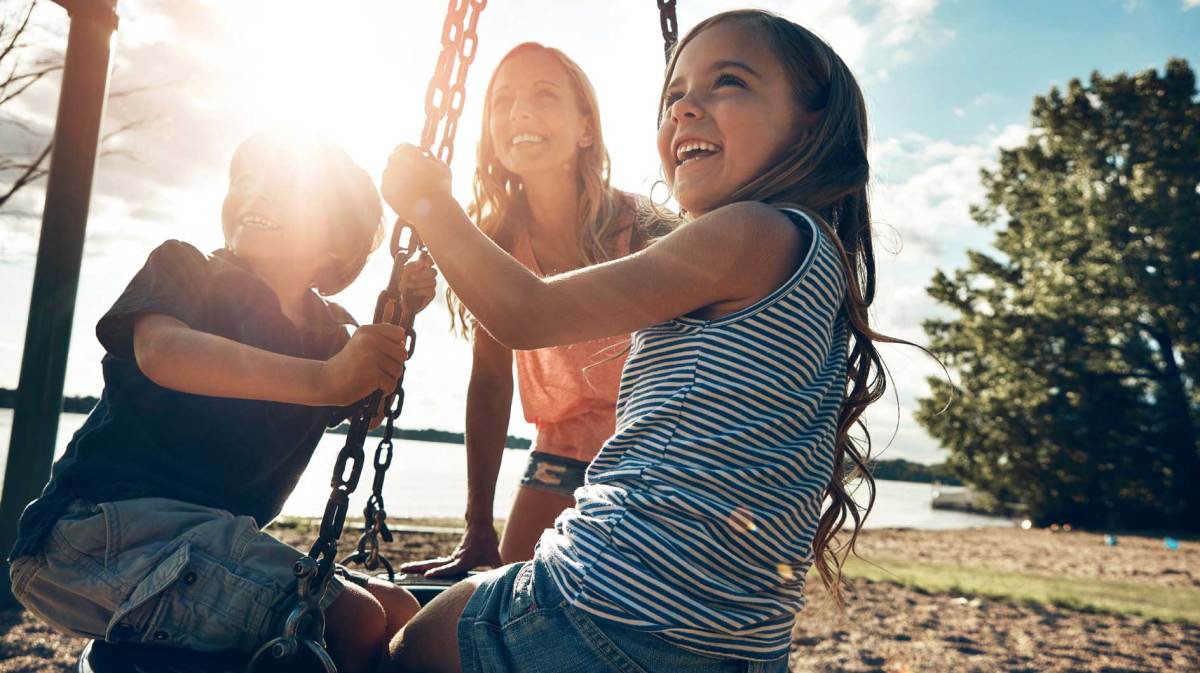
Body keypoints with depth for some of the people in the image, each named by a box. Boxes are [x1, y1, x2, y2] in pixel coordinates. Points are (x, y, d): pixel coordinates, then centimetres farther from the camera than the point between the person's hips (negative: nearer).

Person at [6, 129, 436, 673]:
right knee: (351, 622, -25)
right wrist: (321, 379, -39)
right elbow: (162, 352, -25)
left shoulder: (327, 333, 12)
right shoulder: (183, 271, -3)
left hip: (210, 540, 7)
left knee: (400, 611, -4)